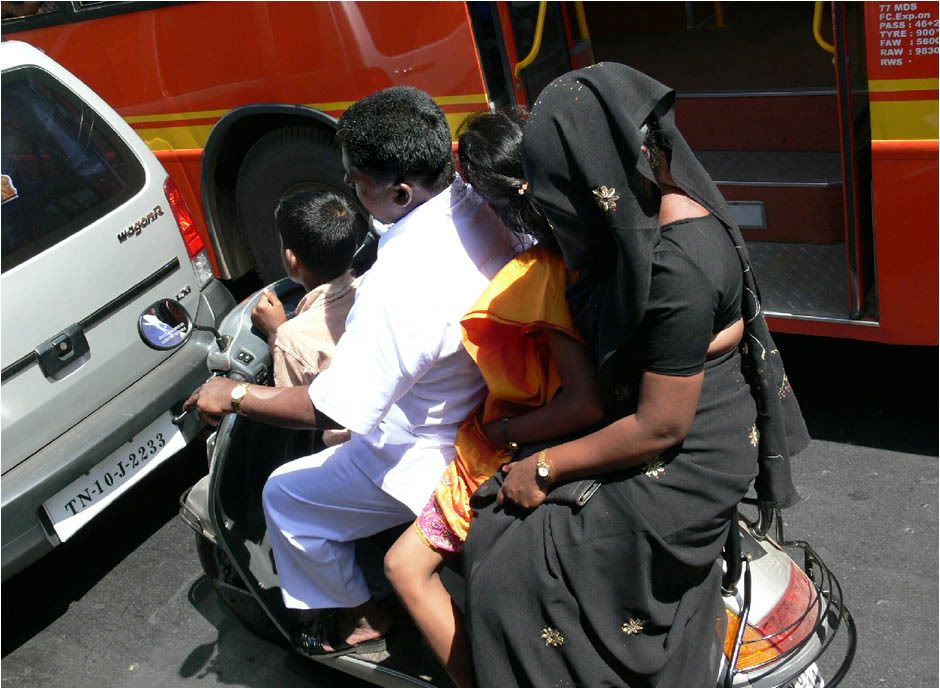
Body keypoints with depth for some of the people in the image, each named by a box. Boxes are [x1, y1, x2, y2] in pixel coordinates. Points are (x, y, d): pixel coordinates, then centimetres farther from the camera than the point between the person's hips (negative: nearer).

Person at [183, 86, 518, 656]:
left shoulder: (400, 286, -37)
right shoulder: (483, 207, -13)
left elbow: (328, 410, -29)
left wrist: (234, 395, -13)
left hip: (430, 463, -8)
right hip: (497, 415, 9)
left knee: (286, 498, 10)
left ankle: (361, 618, 30)